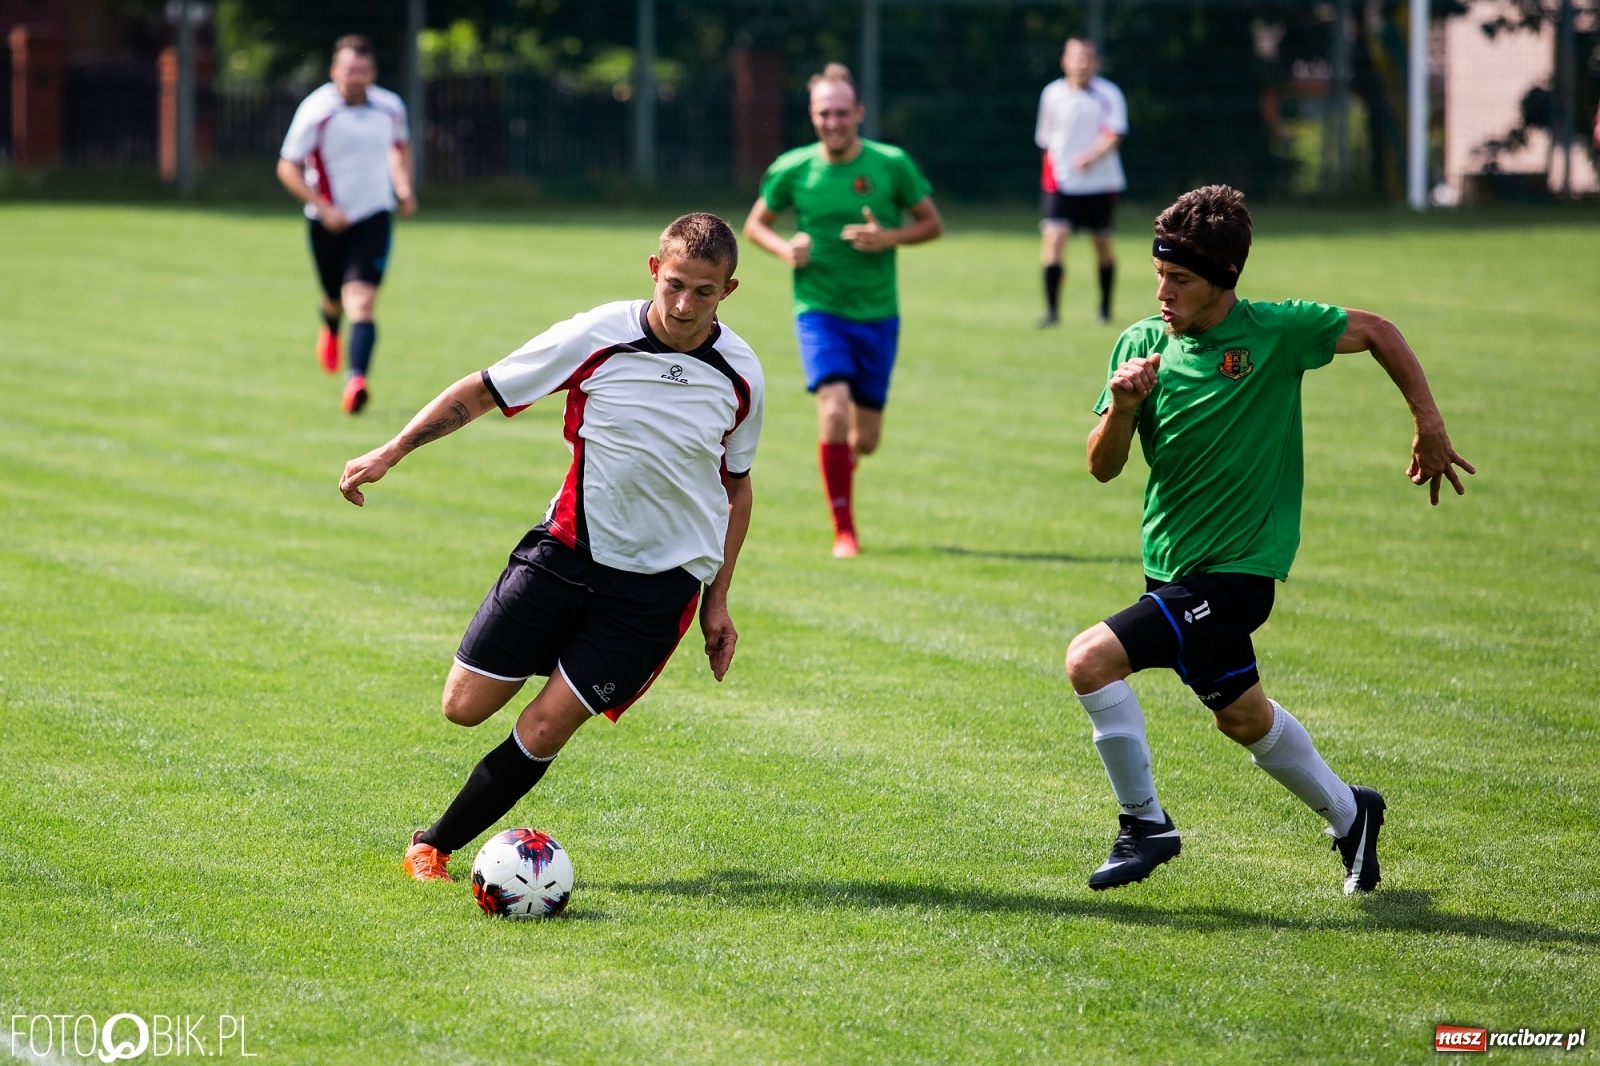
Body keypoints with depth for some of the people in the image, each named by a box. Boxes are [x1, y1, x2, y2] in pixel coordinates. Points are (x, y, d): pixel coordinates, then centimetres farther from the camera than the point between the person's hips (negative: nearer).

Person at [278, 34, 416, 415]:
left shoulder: (390, 107, -1)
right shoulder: (316, 112, -15)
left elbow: (400, 144, 21)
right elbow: (287, 168, -10)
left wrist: (403, 187, 5)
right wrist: (324, 208, -20)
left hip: (374, 217, 1)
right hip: (328, 222, -1)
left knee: (361, 301, -17)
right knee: (335, 298, 16)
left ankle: (356, 381, -28)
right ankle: (330, 330, 54)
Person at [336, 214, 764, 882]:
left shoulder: (740, 374, -6)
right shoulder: (596, 338, -13)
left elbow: (736, 486, 11)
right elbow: (483, 391, -2)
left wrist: (718, 601, 9)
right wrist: (389, 453, -10)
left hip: (661, 582, -1)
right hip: (567, 550, 1)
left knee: (542, 731, -9)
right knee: (464, 707, -2)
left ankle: (435, 845, 10)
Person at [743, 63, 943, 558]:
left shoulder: (891, 164, -6)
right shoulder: (791, 169, -5)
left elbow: (932, 223, 4)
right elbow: (755, 224, 9)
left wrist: (888, 238, -15)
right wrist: (785, 249, -12)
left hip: (878, 314, 1)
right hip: (818, 310, -1)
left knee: (866, 438, 8)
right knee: (834, 410, -22)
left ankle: (843, 461, 47)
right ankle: (844, 531, -11)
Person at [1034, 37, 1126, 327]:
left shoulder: (1108, 94, -5)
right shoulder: (1052, 94, 3)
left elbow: (1114, 134, -16)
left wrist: (1091, 156, -31)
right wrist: (1053, 167, 12)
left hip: (1100, 182, -1)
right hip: (1061, 182, 1)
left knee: (1102, 246, 9)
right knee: (1053, 239, -14)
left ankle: (1105, 308, 28)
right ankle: (1052, 310, -13)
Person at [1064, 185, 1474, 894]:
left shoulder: (1274, 332, -12)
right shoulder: (1141, 345, -1)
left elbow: (1376, 332, 3)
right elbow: (1103, 467, -1)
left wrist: (1430, 425, 4)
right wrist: (1123, 404, -21)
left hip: (1237, 569, -6)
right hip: (1171, 565, 6)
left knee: (1090, 659, -20)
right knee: (1241, 715, 22)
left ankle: (1145, 825, -4)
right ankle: (1348, 814, 46)